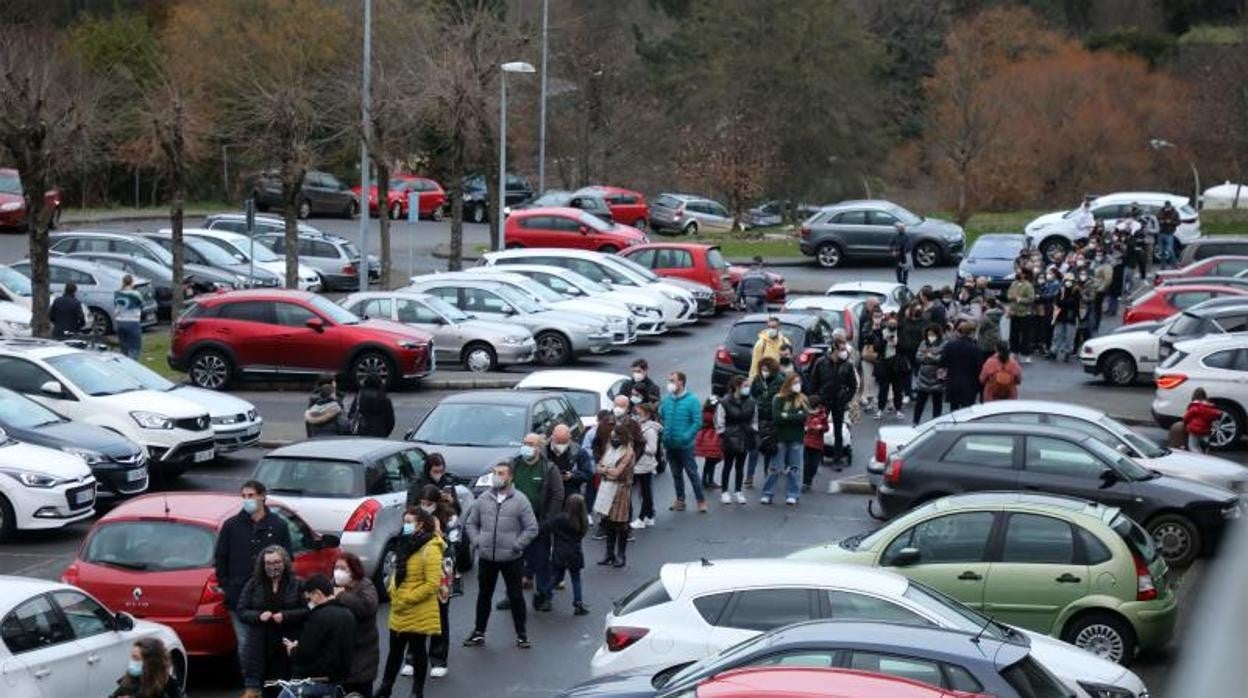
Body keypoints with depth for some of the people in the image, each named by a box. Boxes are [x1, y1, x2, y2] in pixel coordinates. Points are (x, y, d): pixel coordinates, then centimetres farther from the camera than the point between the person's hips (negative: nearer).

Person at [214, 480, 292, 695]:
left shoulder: (278, 526, 4)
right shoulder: (231, 526, 5)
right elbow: (220, 559, 9)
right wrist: (225, 586, 3)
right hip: (240, 597, 1)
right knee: (245, 643, 2)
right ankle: (252, 687, 10)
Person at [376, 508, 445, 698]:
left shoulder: (430, 549, -17)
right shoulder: (406, 544, 9)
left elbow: (432, 584, -21)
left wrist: (407, 599, -19)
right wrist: (393, 592, 4)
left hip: (419, 614, -8)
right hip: (399, 612, 8)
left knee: (418, 651, 5)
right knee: (395, 650, 16)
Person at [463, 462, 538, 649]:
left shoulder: (520, 501, -5)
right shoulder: (483, 499, 5)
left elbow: (531, 528, -5)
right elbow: (470, 523, 13)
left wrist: (516, 545, -11)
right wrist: (478, 541, -1)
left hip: (511, 558, -3)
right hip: (486, 558, 3)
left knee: (516, 596, 4)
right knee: (484, 595, 12)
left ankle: (521, 634, 15)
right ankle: (479, 632, 22)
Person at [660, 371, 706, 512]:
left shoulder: (692, 400, -9)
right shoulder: (666, 400, 5)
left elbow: (697, 422, -12)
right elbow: (661, 418, 15)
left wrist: (686, 437, -18)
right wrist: (663, 435, 2)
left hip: (685, 445, -5)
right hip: (670, 445, 5)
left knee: (692, 472, -3)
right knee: (676, 473, 14)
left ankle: (701, 500, 4)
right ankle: (680, 499, 24)